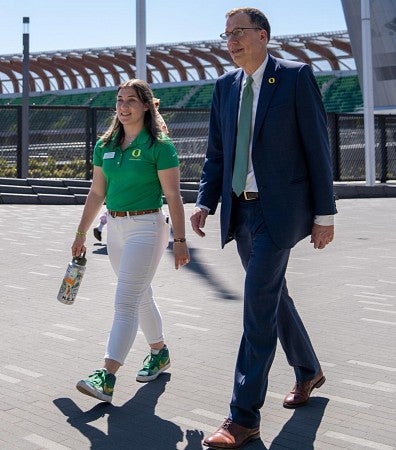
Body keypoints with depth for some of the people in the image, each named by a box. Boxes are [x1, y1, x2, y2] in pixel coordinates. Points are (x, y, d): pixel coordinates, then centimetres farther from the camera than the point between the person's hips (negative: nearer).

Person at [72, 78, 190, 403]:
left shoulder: (159, 146, -9)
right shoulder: (106, 145, 8)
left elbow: (173, 196, -9)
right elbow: (97, 193, 12)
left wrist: (180, 240, -11)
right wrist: (81, 234, 12)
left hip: (146, 227, -7)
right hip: (114, 227, 7)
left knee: (126, 303, -11)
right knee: (141, 296, 18)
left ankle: (107, 378, -13)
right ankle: (160, 354, 36)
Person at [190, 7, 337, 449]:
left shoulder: (296, 76, -5)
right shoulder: (225, 85, 10)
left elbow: (317, 147, -7)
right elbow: (217, 153, 13)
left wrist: (324, 213, -9)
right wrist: (204, 202, 1)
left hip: (279, 208, -6)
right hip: (240, 210, 6)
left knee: (258, 301, -11)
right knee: (272, 295, 17)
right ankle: (308, 371, 40)